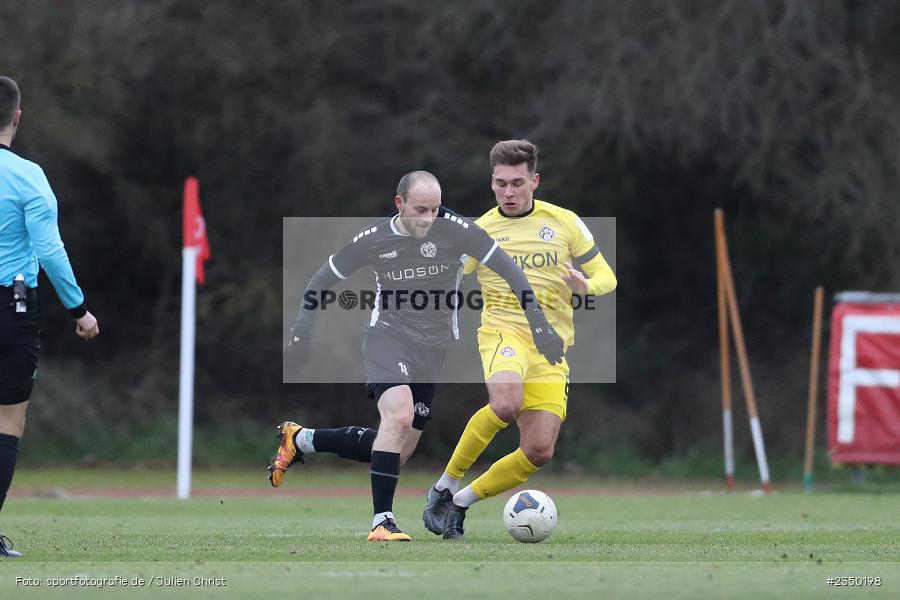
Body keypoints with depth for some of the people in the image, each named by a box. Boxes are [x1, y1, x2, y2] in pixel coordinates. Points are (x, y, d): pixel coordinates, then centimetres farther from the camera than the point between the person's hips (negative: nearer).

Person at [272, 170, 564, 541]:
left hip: (434, 348, 3)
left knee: (397, 451, 6)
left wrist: (538, 323, -12)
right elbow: (321, 282, 9)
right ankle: (382, 521, -24)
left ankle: (299, 440, 27)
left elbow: (508, 271, -7)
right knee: (400, 415, -31)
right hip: (388, 335, -3)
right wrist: (301, 334, 4)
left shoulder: (453, 229, -9)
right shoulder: (373, 240, -6)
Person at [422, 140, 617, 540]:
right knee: (506, 404, -36)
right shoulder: (478, 232, 7)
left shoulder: (564, 222, 8)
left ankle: (461, 502, 11)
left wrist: (585, 284, -11)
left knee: (539, 452, -10)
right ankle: (446, 485, -18)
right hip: (505, 330, -2)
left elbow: (606, 277, 11)